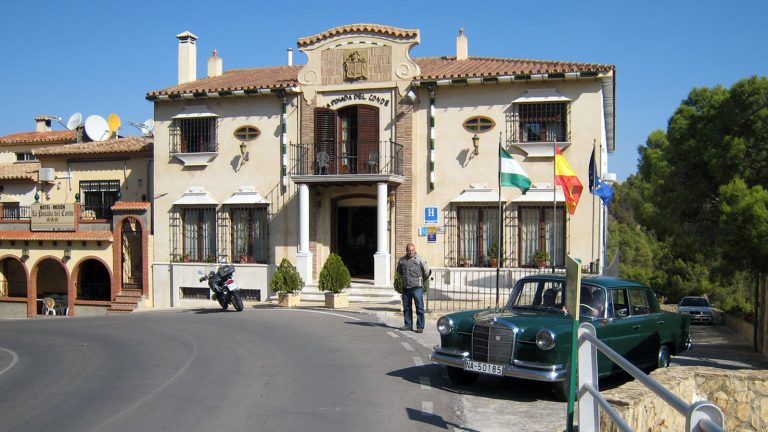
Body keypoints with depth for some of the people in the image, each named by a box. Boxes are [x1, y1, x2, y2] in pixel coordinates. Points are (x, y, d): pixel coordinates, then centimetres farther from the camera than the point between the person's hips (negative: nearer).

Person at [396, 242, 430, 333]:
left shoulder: (420, 259, -2)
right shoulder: (401, 260, 10)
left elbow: (427, 271, 4)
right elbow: (399, 271, 28)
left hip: (417, 287, -4)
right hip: (405, 287, 4)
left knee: (419, 307, -5)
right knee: (406, 307, 10)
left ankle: (420, 327, -2)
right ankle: (408, 325, 20)